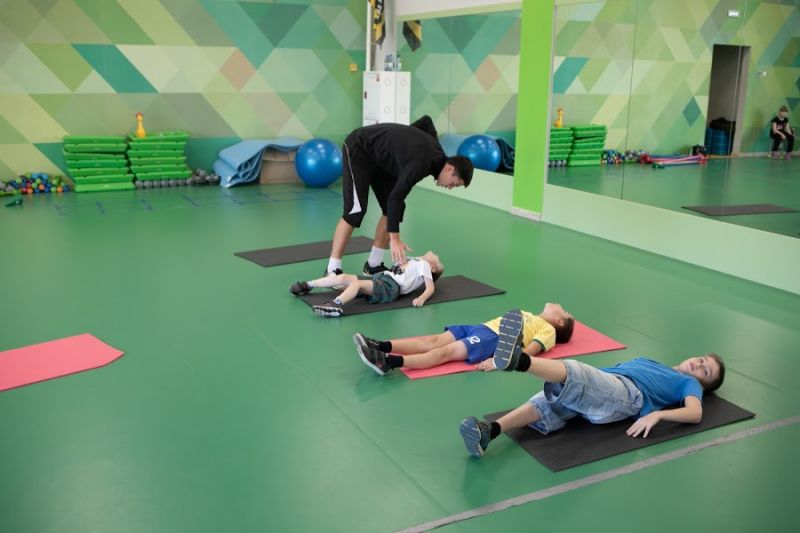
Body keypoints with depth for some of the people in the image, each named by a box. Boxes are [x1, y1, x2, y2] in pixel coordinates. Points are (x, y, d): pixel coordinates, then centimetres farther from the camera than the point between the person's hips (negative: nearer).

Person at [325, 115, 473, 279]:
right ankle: (333, 270, -11)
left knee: (395, 208, 2)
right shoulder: (423, 160, -32)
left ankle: (373, 264, 10)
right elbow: (395, 196, -36)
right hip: (358, 149, -9)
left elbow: (426, 120, 17)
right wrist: (395, 239, -37)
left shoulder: (435, 153, -4)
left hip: (378, 155, 9)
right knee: (356, 210, -17)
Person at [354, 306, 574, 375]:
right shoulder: (526, 315, 36)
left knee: (445, 352, -25)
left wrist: (501, 361, -21)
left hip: (496, 339, -7)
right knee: (435, 341, -13)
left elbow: (529, 352, -5)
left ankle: (388, 363, -41)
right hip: (482, 328, 7)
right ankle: (381, 346, -27)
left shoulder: (548, 330, 11)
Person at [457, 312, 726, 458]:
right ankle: (488, 431, -45)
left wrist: (657, 414, -15)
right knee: (547, 403, -25)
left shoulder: (689, 384, 24)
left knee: (573, 372, -34)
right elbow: (608, 367, 36)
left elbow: (696, 413, 2)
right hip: (603, 384, 5)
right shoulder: (651, 363, 43)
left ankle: (517, 360, -62)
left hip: (625, 393, -5)